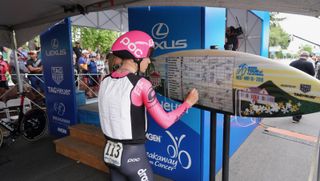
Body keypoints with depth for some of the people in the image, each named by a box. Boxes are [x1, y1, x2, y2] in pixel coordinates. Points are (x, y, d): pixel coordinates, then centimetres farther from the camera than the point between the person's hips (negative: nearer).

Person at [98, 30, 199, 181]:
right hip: (133, 155, -6)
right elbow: (165, 122, -19)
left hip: (110, 151, 6)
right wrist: (188, 102, -5)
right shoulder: (140, 84, -20)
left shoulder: (106, 81, -2)